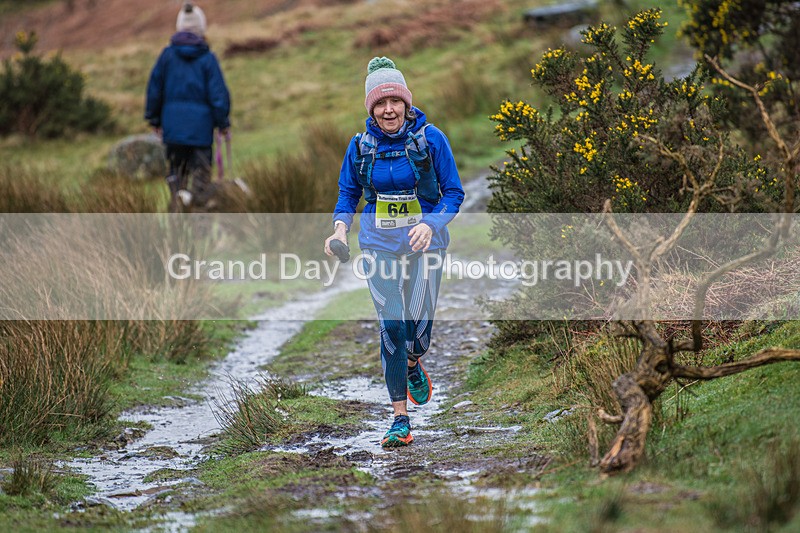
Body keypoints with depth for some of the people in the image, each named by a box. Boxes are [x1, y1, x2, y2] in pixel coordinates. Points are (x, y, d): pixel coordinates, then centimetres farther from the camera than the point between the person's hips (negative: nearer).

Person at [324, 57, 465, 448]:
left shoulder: (430, 138, -6)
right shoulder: (361, 146, 1)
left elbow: (454, 193, -3)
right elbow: (348, 193, 13)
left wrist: (430, 225, -21)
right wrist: (341, 227, -7)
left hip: (425, 242, -1)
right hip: (379, 244, 1)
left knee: (420, 321, -9)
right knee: (391, 325, -8)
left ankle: (414, 364, 32)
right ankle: (400, 420, 0)